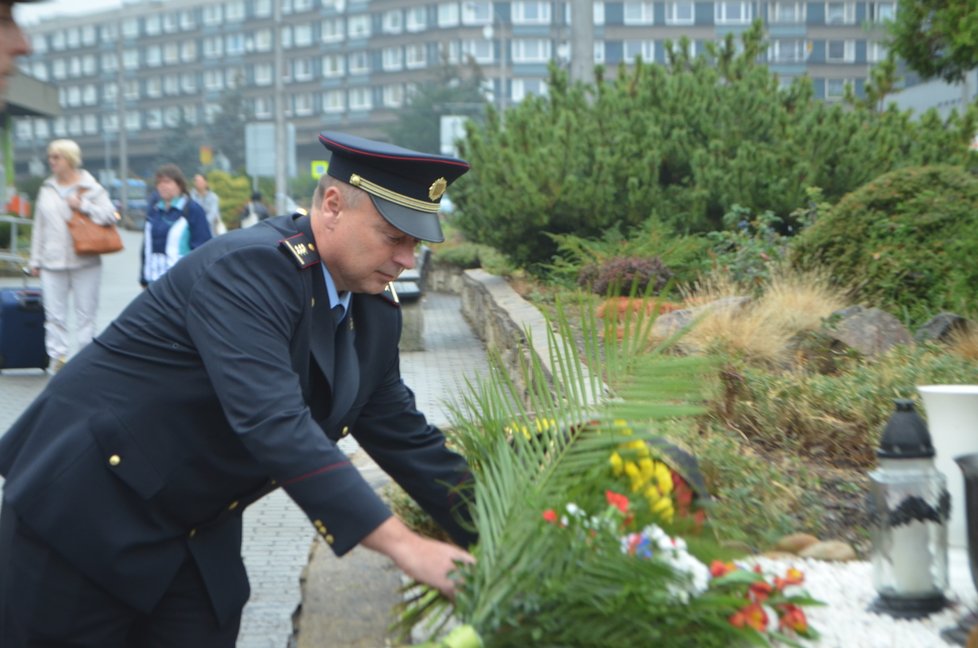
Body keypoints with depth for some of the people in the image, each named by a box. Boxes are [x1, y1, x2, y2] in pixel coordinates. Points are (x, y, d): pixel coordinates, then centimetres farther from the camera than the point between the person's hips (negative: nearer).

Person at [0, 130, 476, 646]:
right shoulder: (250, 267, -26)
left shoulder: (376, 312, -1)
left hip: (197, 531, 7)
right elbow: (273, 423, -37)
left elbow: (405, 437, 6)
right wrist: (401, 544, -38)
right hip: (84, 505, -7)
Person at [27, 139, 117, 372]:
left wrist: (83, 205, -13)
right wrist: (35, 260, 14)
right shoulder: (47, 189, 12)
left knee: (86, 314, 2)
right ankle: (58, 357, 7)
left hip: (85, 263, -3)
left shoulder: (92, 188, 1)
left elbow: (110, 216, -7)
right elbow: (39, 227, 15)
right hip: (52, 264, 3)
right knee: (55, 315, 2)